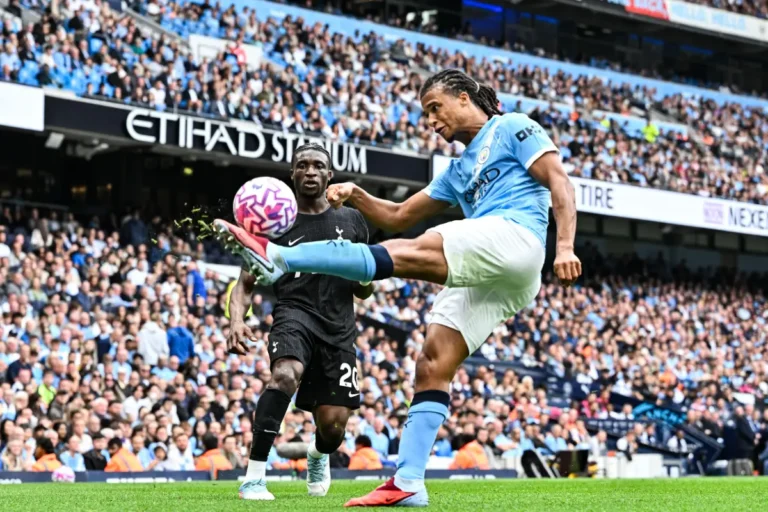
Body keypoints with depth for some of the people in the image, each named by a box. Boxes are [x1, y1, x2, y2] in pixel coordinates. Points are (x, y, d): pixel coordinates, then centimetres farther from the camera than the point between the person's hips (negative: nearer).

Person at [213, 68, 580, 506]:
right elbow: (399, 217, 33)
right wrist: (357, 197, 14)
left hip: (515, 237, -8)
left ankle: (279, 258, -34)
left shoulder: (513, 129, 12)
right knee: (431, 368, -3)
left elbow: (559, 182, 0)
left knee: (407, 254, -25)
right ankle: (408, 484, -7)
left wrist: (565, 248, -14)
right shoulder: (459, 170, 33)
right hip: (484, 277, 9)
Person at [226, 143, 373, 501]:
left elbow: (364, 291, 19)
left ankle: (318, 455, 38)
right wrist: (237, 320, -14)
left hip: (338, 326, 3)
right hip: (295, 314, -3)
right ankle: (254, 477, -32)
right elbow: (245, 285, 7)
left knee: (333, 425, -3)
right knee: (285, 374, -36)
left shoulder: (351, 221, 14)